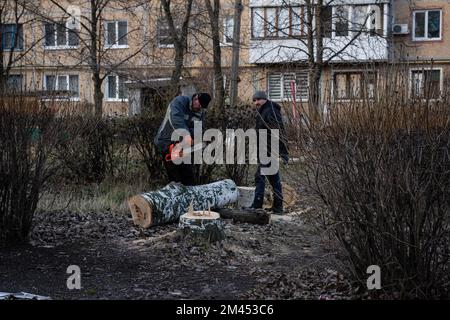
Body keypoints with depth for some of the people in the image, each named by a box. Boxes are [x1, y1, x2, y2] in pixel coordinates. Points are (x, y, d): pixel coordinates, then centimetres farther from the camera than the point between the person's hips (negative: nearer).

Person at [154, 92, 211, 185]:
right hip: (167, 142, -7)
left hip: (182, 145, 7)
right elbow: (176, 118, -38)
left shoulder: (201, 114, 2)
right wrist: (186, 134, -53)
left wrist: (182, 143, -29)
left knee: (189, 176, 9)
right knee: (176, 178, -12)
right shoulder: (180, 101, -18)